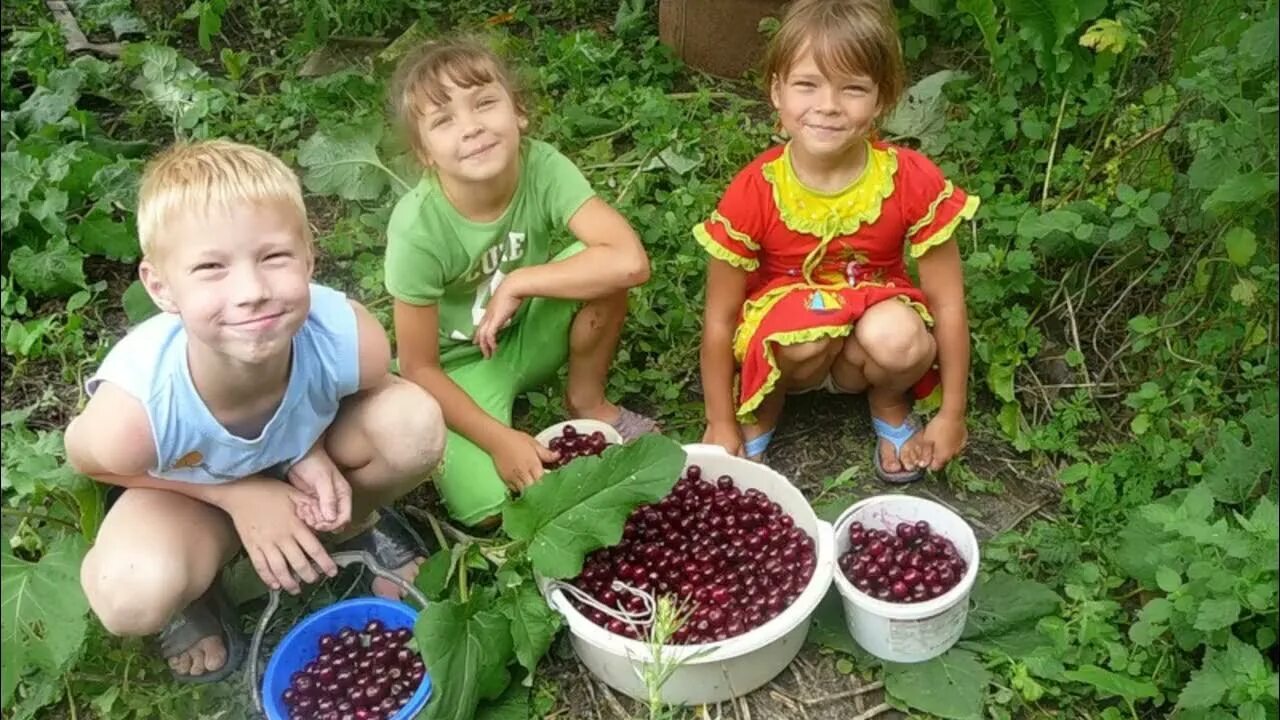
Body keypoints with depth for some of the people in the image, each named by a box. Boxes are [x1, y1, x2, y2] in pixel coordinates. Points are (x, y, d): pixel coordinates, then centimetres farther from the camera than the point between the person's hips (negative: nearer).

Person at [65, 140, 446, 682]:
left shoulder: (348, 337, -36)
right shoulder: (134, 413, -40)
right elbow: (84, 457, -13)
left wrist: (315, 448, -27)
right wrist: (237, 495, -19)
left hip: (301, 455, 2)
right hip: (185, 484, -2)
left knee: (415, 422, -24)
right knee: (135, 595, -32)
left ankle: (351, 524, 9)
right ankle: (192, 595, 7)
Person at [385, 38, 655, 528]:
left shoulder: (542, 166, -25)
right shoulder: (418, 229, -30)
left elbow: (630, 262, -37)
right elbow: (419, 369, -20)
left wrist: (517, 285, -32)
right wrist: (500, 440, -25)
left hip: (529, 335, 3)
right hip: (460, 363, -3)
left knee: (600, 266, -26)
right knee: (486, 508, -23)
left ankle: (586, 402, -2)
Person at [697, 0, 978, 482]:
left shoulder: (914, 183, -19)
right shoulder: (753, 193, -20)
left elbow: (947, 304, -9)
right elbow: (720, 318, -10)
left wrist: (951, 415, -5)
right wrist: (722, 423, -5)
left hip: (869, 336, 1)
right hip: (782, 345, -1)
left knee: (899, 337, -34)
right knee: (806, 333, -36)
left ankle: (889, 406, 4)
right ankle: (761, 415, -1)